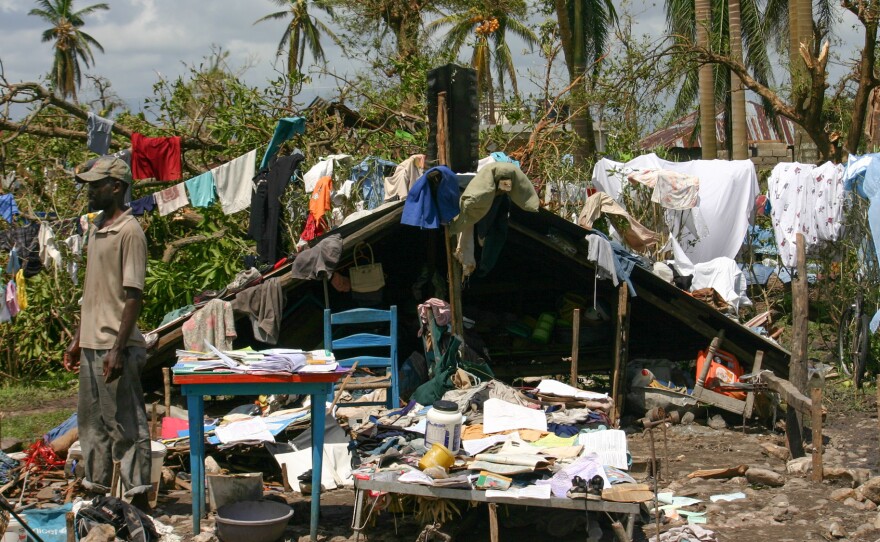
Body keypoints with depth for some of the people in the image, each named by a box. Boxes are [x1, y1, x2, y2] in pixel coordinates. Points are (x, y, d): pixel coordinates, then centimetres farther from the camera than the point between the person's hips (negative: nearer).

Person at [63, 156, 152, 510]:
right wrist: (78, 340, 21)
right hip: (91, 345, 9)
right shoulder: (96, 230, 15)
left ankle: (138, 499, 2)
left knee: (125, 422, -4)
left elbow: (133, 296, -16)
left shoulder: (129, 232, -12)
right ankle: (96, 490, 24)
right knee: (92, 421, 14)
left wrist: (118, 349, -21)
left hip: (114, 347, -9)